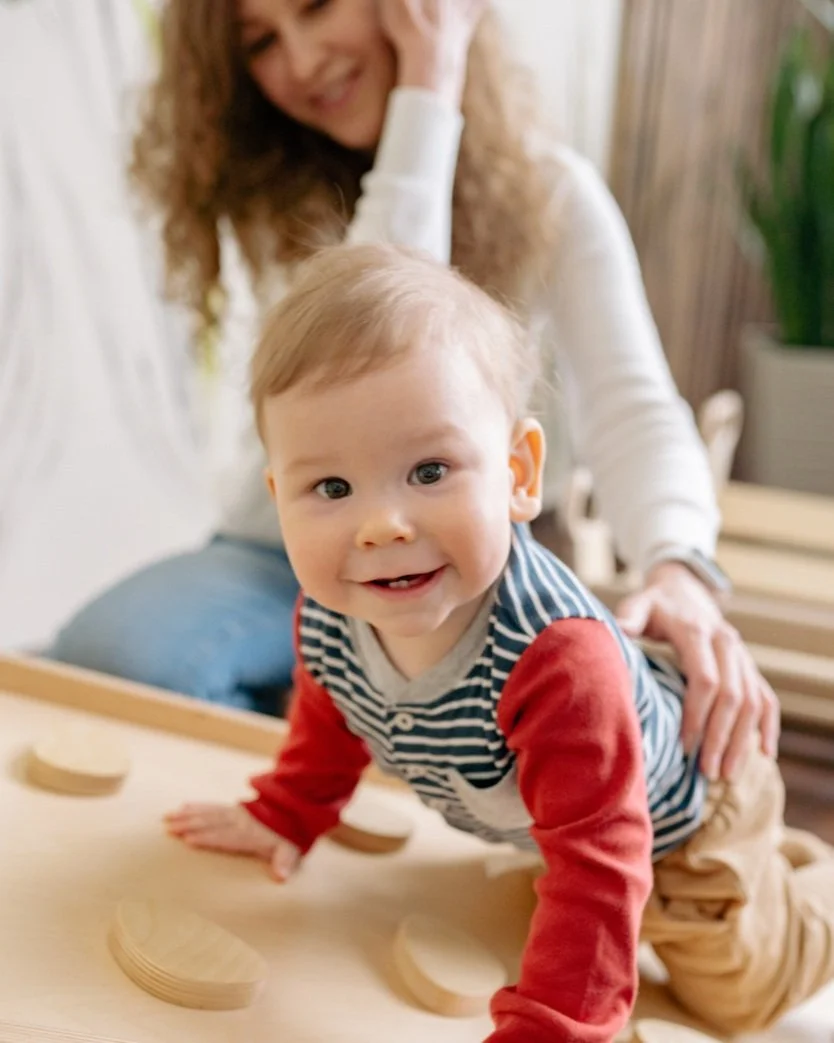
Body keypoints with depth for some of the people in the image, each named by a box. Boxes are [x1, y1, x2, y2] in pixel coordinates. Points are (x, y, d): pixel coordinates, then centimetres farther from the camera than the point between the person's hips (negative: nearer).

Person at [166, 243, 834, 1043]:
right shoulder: (324, 619, -27)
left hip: (674, 812, -6)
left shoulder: (558, 662, -49)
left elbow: (596, 870, -45)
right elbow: (329, 710, -2)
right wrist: (286, 817, 8)